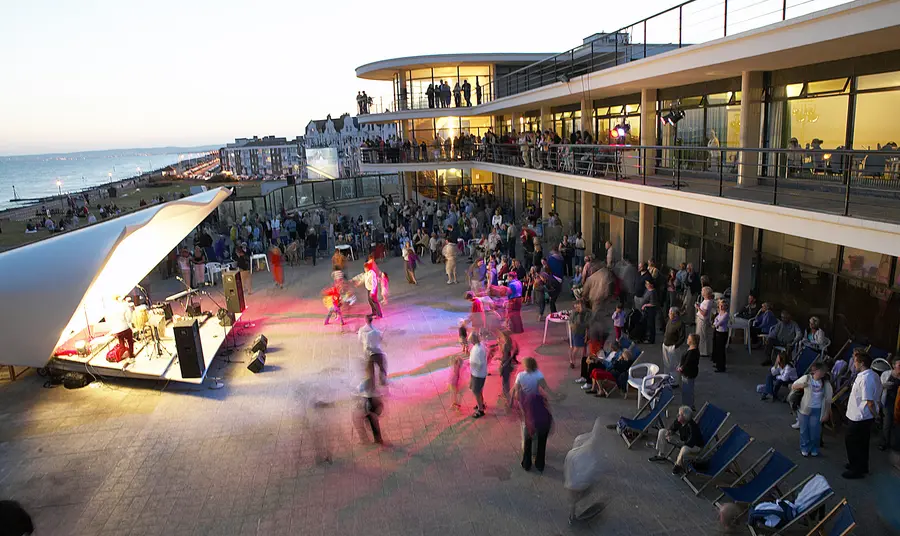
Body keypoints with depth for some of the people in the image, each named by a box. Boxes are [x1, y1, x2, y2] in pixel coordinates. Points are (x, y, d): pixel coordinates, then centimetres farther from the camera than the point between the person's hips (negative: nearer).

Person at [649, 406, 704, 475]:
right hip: (683, 440, 8)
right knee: (662, 432, 3)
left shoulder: (692, 426, -36)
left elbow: (690, 444, -41)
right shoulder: (679, 421, -16)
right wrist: (670, 431, -20)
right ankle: (661, 456, 12)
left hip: (695, 446, -8)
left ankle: (679, 465, -12)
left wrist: (674, 441, -40)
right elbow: (673, 428, 5)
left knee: (685, 448, -44)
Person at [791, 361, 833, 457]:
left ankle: (814, 449, 25)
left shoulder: (826, 383, -6)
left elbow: (828, 400, -1)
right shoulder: (806, 378, -8)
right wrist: (800, 386, -19)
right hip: (805, 409, 0)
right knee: (804, 429, 10)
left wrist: (827, 413, -3)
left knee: (815, 431, 4)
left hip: (817, 410, 0)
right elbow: (793, 386, 2)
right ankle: (804, 448, 26)